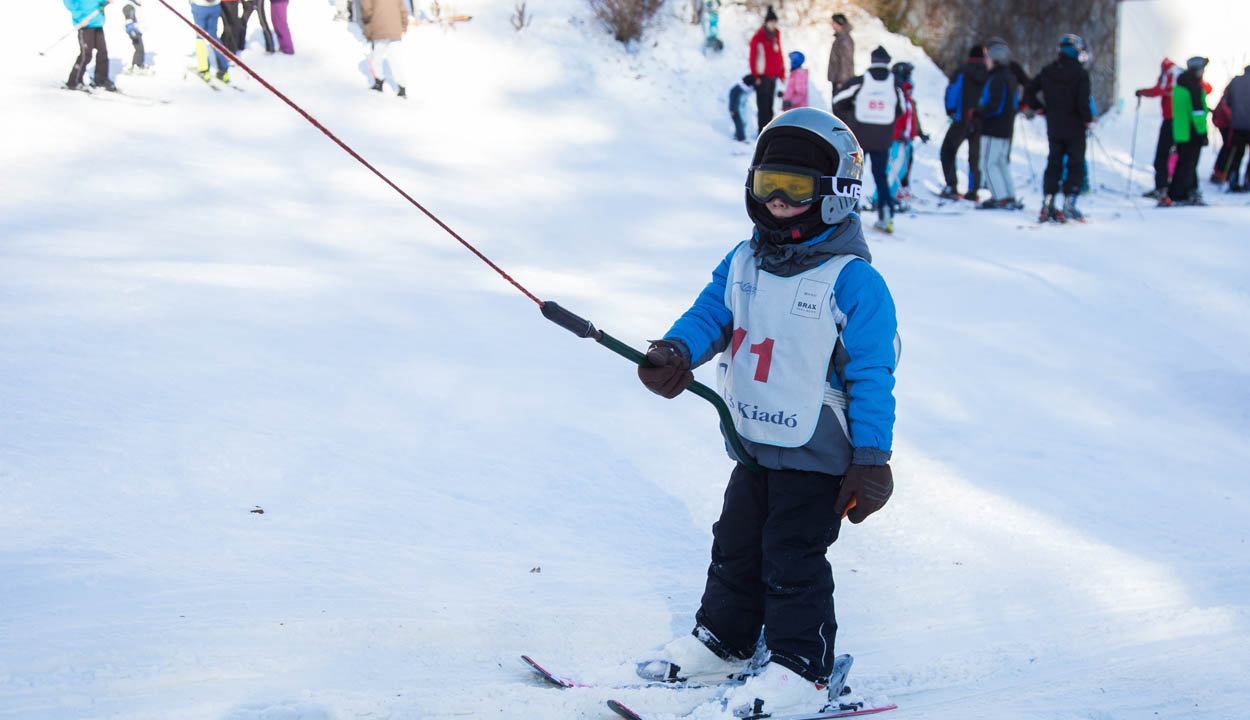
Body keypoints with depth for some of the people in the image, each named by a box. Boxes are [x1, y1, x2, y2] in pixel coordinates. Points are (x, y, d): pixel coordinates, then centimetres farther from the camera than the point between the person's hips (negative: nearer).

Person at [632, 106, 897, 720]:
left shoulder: (852, 280, -16)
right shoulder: (744, 263, 4)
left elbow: (871, 375, -16)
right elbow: (711, 313, 4)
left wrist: (871, 459, -17)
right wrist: (675, 352, -20)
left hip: (815, 455, -7)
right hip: (753, 443, 7)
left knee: (793, 562, -1)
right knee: (735, 548, 20)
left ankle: (801, 670, 12)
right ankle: (721, 641, 37)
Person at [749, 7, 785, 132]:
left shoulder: (776, 35, 13)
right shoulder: (758, 37, -8)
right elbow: (753, 57, -8)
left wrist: (782, 74, 15)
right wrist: (756, 76, -12)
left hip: (773, 76, 7)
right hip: (762, 77, -7)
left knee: (769, 105, 10)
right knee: (763, 106, -9)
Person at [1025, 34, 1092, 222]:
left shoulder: (1047, 72, 3)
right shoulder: (1080, 74, -13)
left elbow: (1029, 93, 4)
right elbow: (1083, 102, -20)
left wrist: (1041, 109, 13)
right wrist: (1088, 119, -5)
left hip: (1054, 128, 5)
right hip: (1075, 128, -5)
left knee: (1053, 164, 14)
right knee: (1076, 166, 3)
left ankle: (1047, 205, 7)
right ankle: (1069, 205, -6)